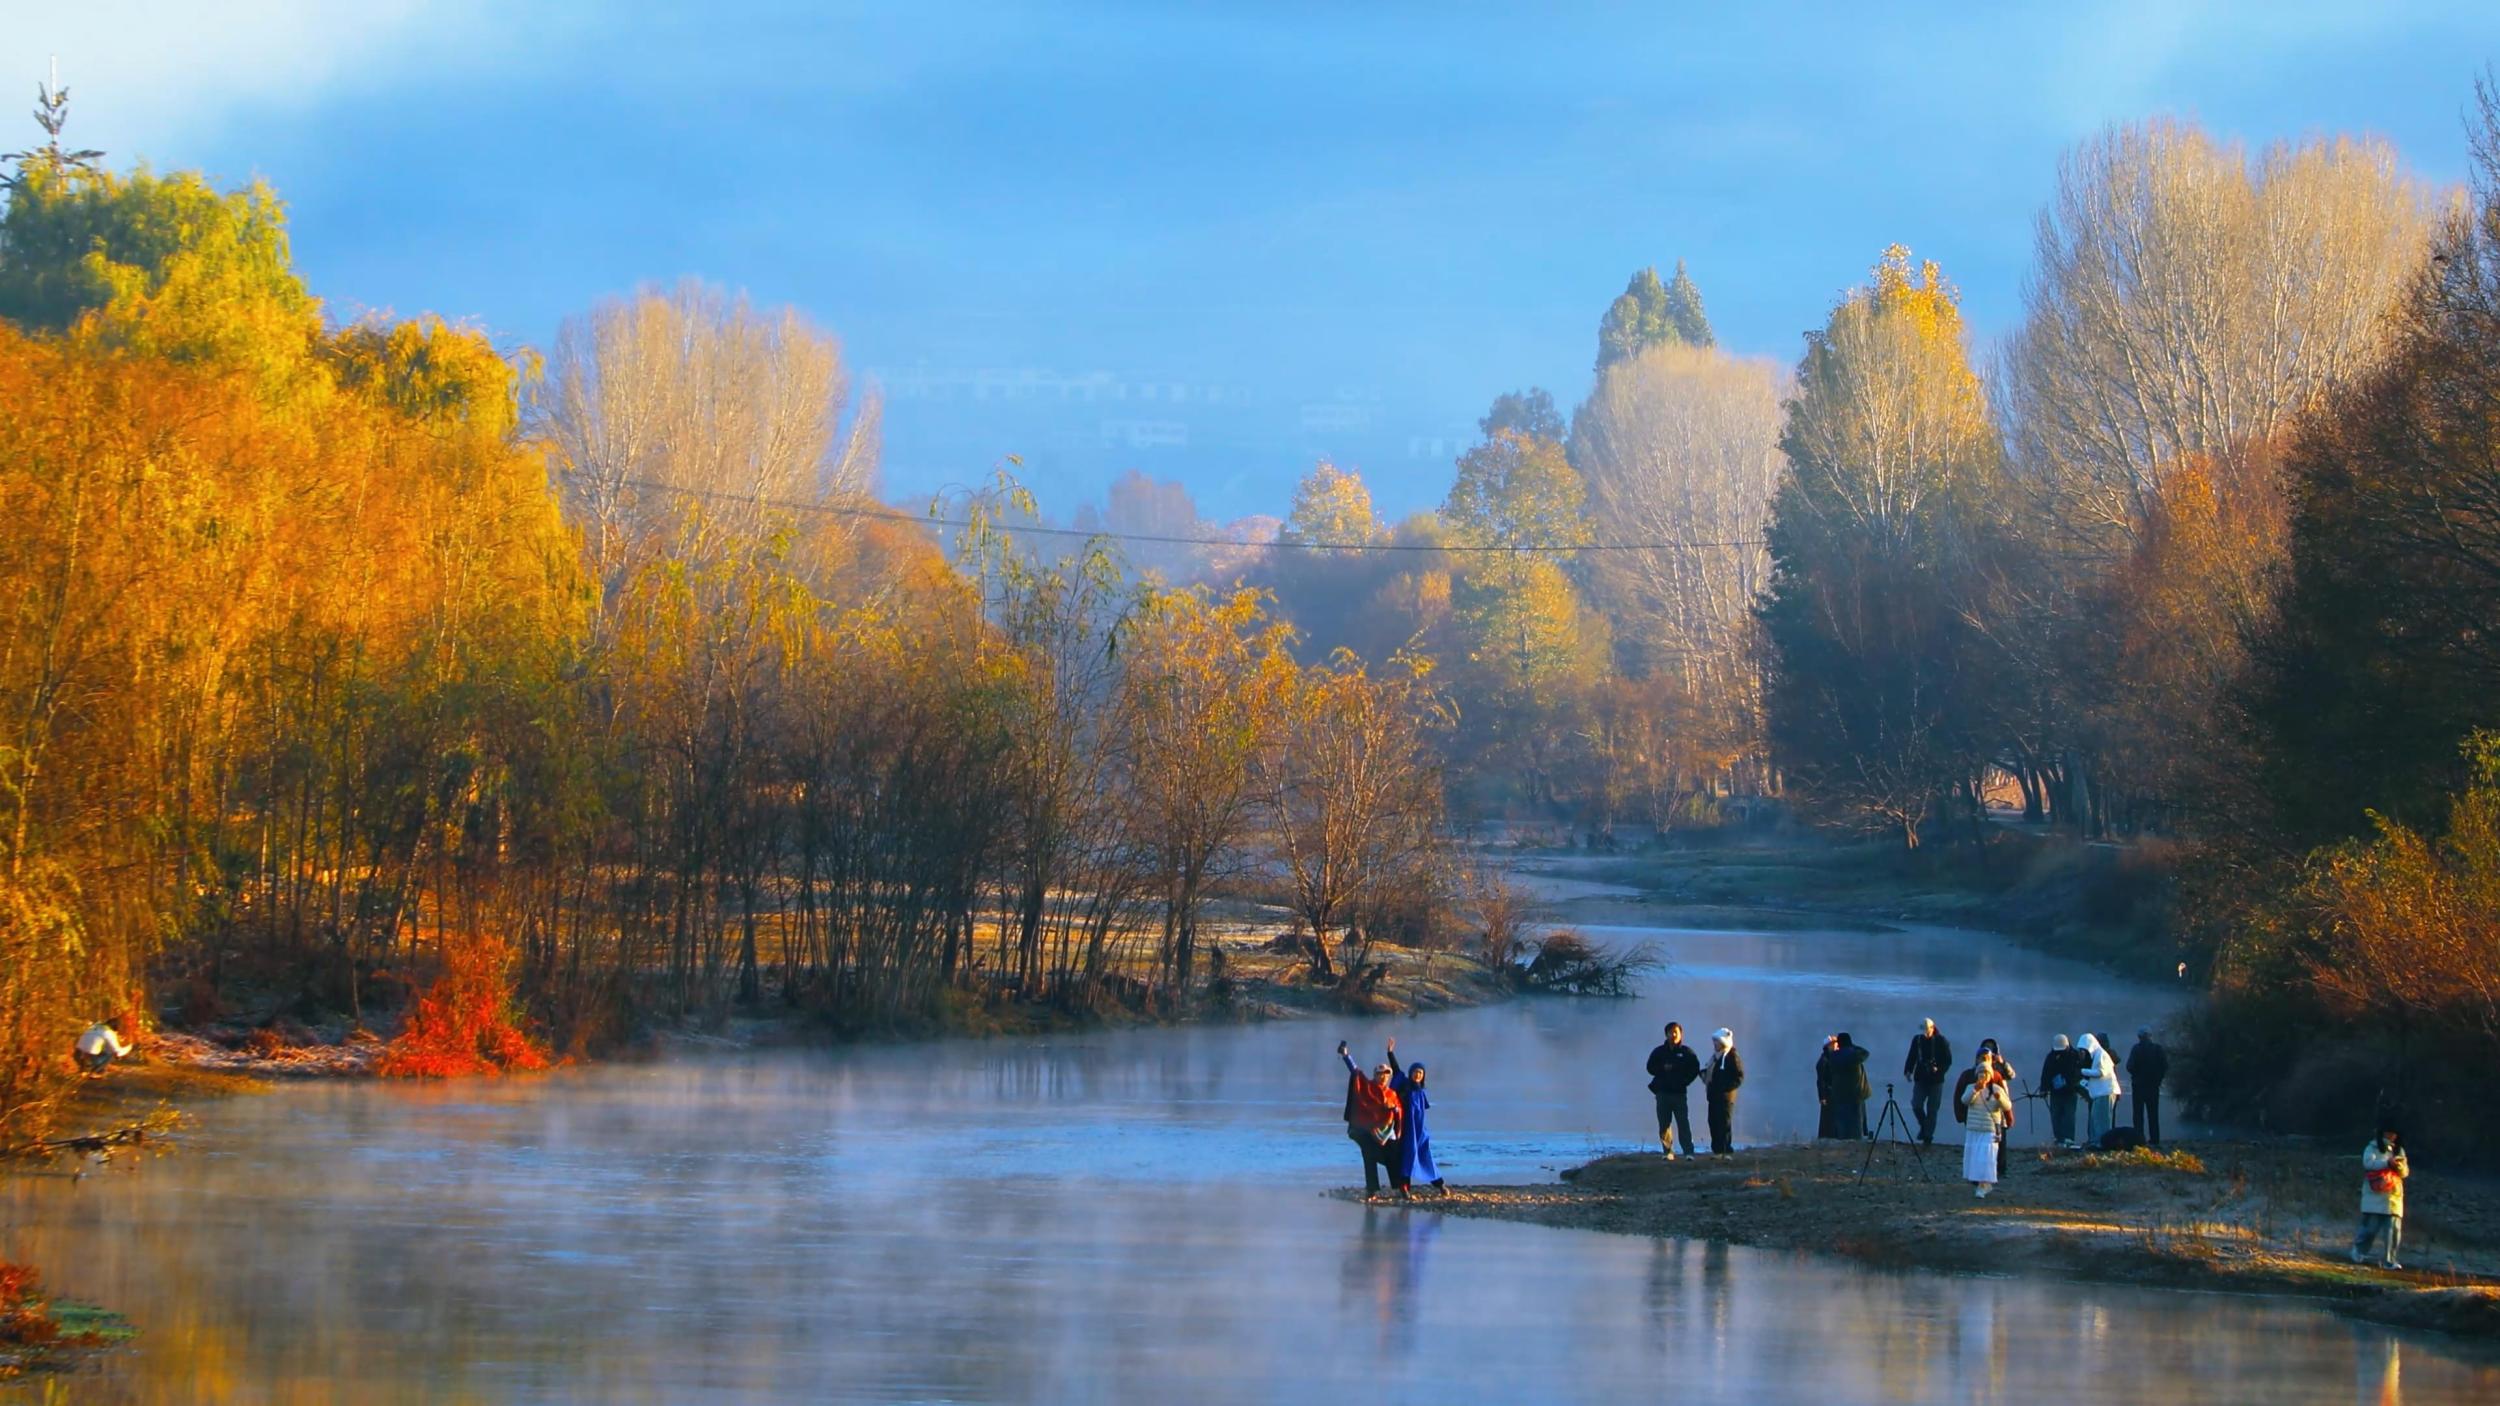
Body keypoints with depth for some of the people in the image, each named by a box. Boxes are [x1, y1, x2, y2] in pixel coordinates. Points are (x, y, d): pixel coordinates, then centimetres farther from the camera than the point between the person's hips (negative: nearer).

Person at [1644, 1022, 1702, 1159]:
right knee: (1664, 1124, 2)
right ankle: (1668, 1152, 6)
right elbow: (1651, 1068, 7)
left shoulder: (1687, 1052, 3)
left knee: (1683, 1123, -8)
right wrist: (1663, 1069, -11)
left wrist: (1685, 1082, -6)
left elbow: (1695, 1069, 4)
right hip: (1663, 1093, 2)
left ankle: (1688, 1152, -10)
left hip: (1679, 1093, -2)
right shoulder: (1659, 1052, 7)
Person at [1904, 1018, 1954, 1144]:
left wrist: (1940, 1069, -20)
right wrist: (1908, 1071, 0)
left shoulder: (1941, 1041, -7)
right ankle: (1924, 1126, 20)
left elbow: (1948, 1060, -4)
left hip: (1935, 1080, -3)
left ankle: (1928, 1135, 8)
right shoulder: (1917, 1040, 3)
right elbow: (1912, 1057, 12)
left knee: (1932, 1109, 0)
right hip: (1920, 1078, 3)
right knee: (1916, 1105, -5)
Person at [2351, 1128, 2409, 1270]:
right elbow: (2368, 1163, -16)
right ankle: (2358, 1249, 24)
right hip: (2375, 1195, -4)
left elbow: (2405, 1172, 11)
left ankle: (2389, 1260, -1)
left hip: (2393, 1196, 4)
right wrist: (2387, 1163, -26)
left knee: (2394, 1229, -5)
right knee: (2371, 1227, -2)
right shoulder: (2373, 1148, 2)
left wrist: (2400, 1166, -13)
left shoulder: (2399, 1150, 16)